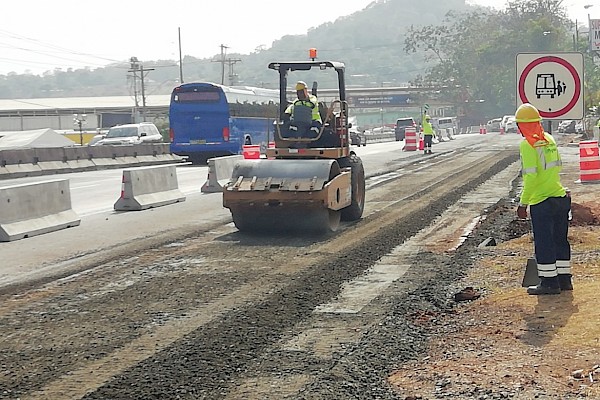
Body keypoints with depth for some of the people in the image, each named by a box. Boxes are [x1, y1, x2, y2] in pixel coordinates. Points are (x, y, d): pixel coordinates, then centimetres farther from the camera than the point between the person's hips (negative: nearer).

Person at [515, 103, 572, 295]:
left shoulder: (527, 144, -14)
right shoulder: (549, 139, 8)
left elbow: (531, 176, -19)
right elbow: (558, 166, 15)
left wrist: (523, 203, -13)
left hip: (541, 202, -8)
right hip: (561, 197, 8)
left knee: (544, 243, 2)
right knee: (560, 240, 16)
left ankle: (549, 282, 8)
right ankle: (564, 279, 24)